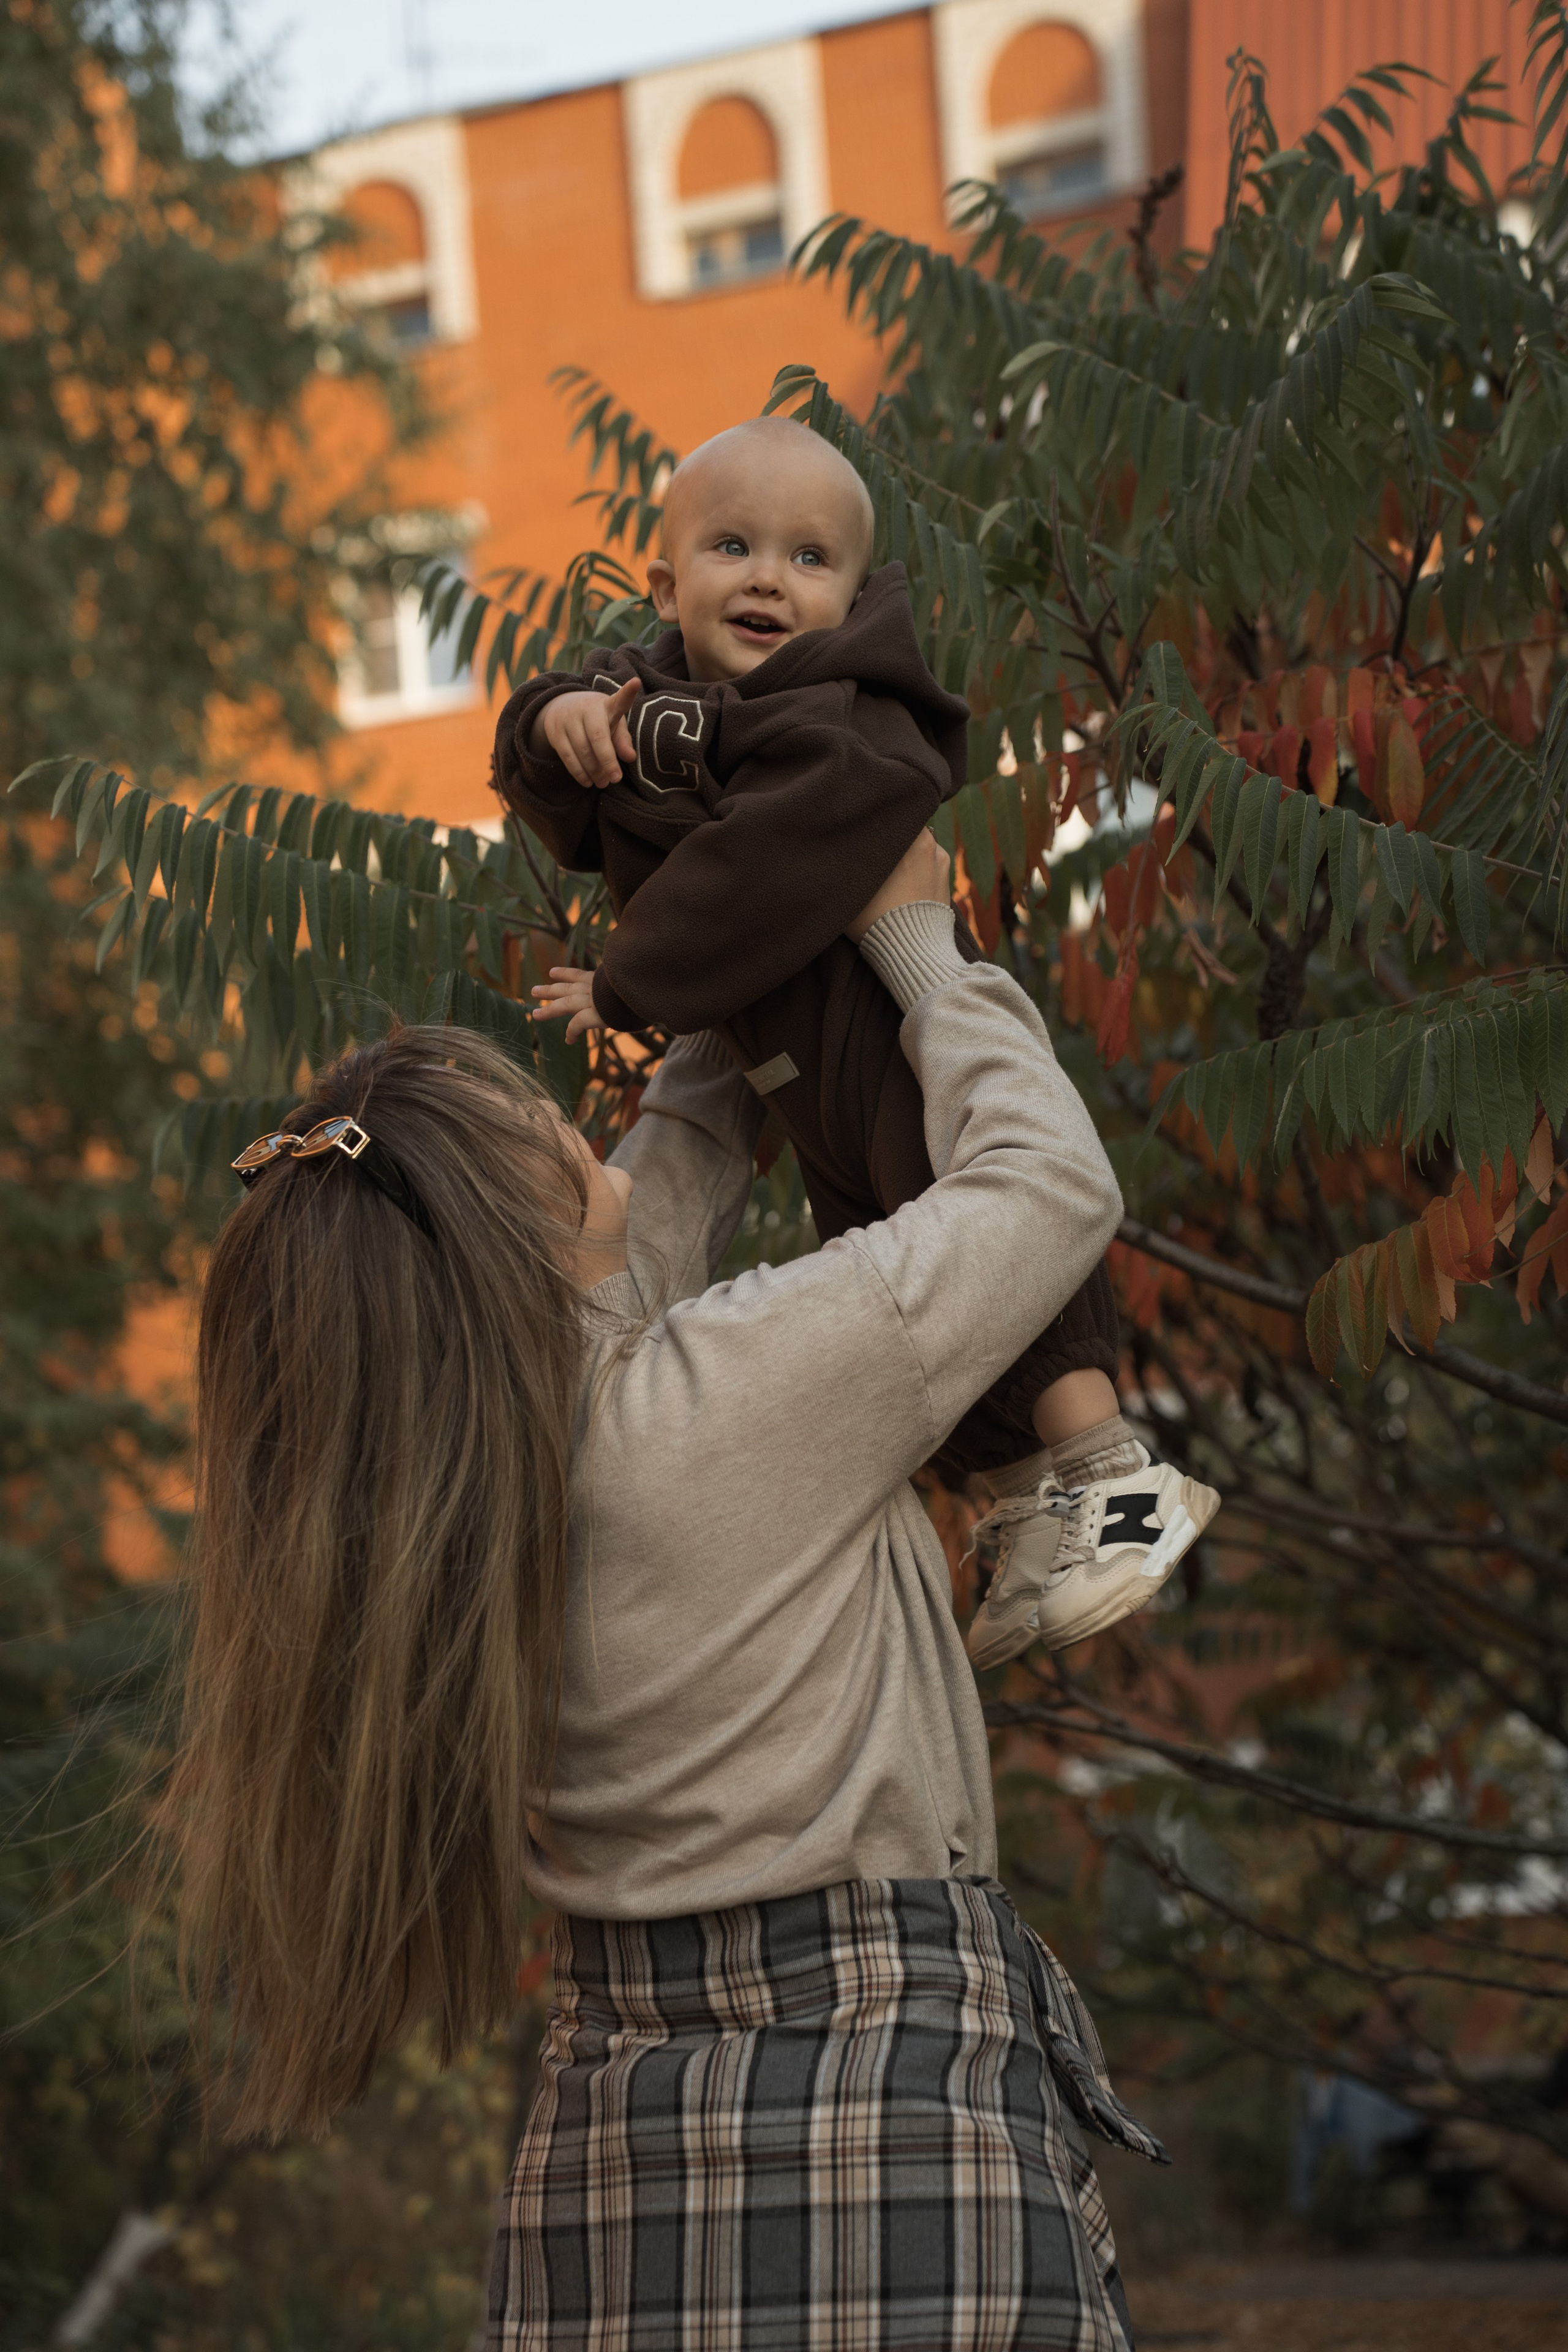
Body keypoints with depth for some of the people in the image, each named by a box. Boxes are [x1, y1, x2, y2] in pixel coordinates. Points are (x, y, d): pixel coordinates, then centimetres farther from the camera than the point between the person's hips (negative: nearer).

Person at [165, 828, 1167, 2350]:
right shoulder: (732, 1396, -16)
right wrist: (914, 942, 9)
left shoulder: (447, 1473, 4)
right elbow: (1053, 1185, -3)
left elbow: (658, 1213, 24)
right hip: (893, 2083, -7)